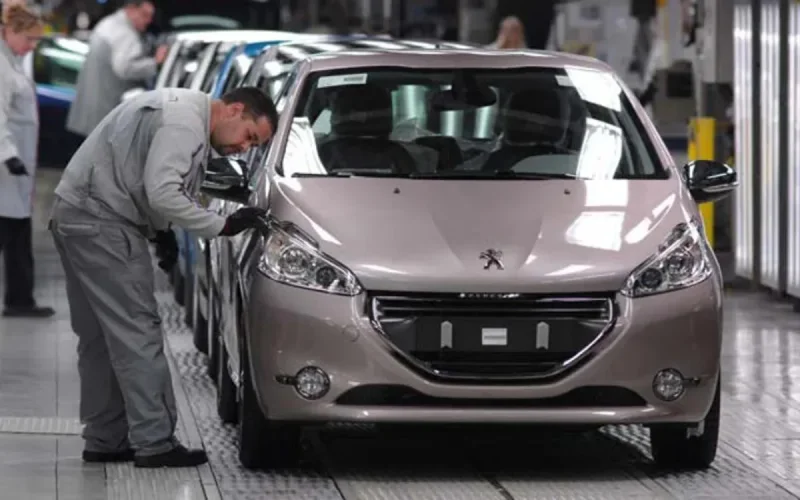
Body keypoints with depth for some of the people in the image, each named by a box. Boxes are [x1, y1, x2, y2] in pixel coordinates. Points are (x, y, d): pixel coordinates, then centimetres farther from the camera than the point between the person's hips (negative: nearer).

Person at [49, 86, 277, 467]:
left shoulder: (181, 109, 18)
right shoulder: (184, 122, -17)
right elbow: (162, 194, -25)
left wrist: (161, 231, 11)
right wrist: (222, 226, -18)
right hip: (100, 221, -11)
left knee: (101, 336, 14)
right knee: (137, 332, -10)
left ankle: (104, 441, 19)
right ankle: (154, 443, -10)